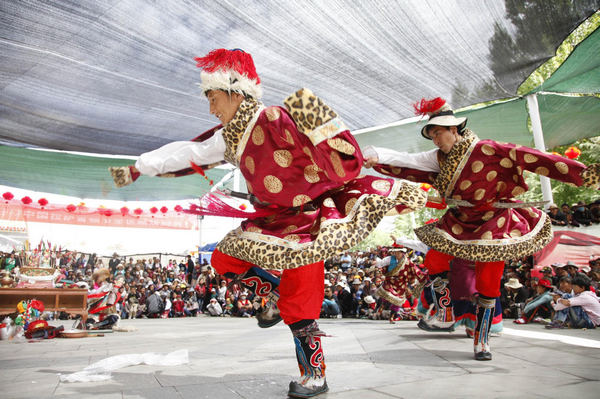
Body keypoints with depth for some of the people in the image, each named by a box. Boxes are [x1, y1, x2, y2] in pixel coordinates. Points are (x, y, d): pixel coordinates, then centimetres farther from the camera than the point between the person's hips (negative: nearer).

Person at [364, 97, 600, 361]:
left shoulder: (485, 150, -19)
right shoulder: (441, 159, 3)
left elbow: (528, 158, -25)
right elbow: (408, 163, -2)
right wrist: (376, 158, -13)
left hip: (493, 224, -6)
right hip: (461, 223, 6)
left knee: (488, 283, -3)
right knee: (434, 260, -6)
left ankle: (481, 341, 14)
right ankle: (444, 318, 14)